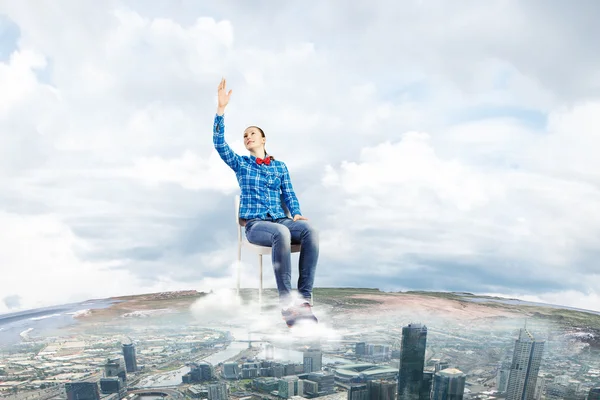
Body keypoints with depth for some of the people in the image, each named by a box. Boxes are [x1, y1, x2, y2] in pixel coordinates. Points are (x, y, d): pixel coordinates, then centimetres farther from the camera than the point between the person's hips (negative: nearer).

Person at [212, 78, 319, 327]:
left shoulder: (280, 166, 19)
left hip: (281, 220, 3)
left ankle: (305, 298, -34)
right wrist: (221, 109, -11)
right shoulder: (241, 164, 13)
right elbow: (219, 142, -2)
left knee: (309, 230, -32)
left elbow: (289, 195, 13)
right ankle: (287, 303, -38)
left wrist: (296, 213, -9)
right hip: (254, 224, -3)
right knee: (282, 234, -39)